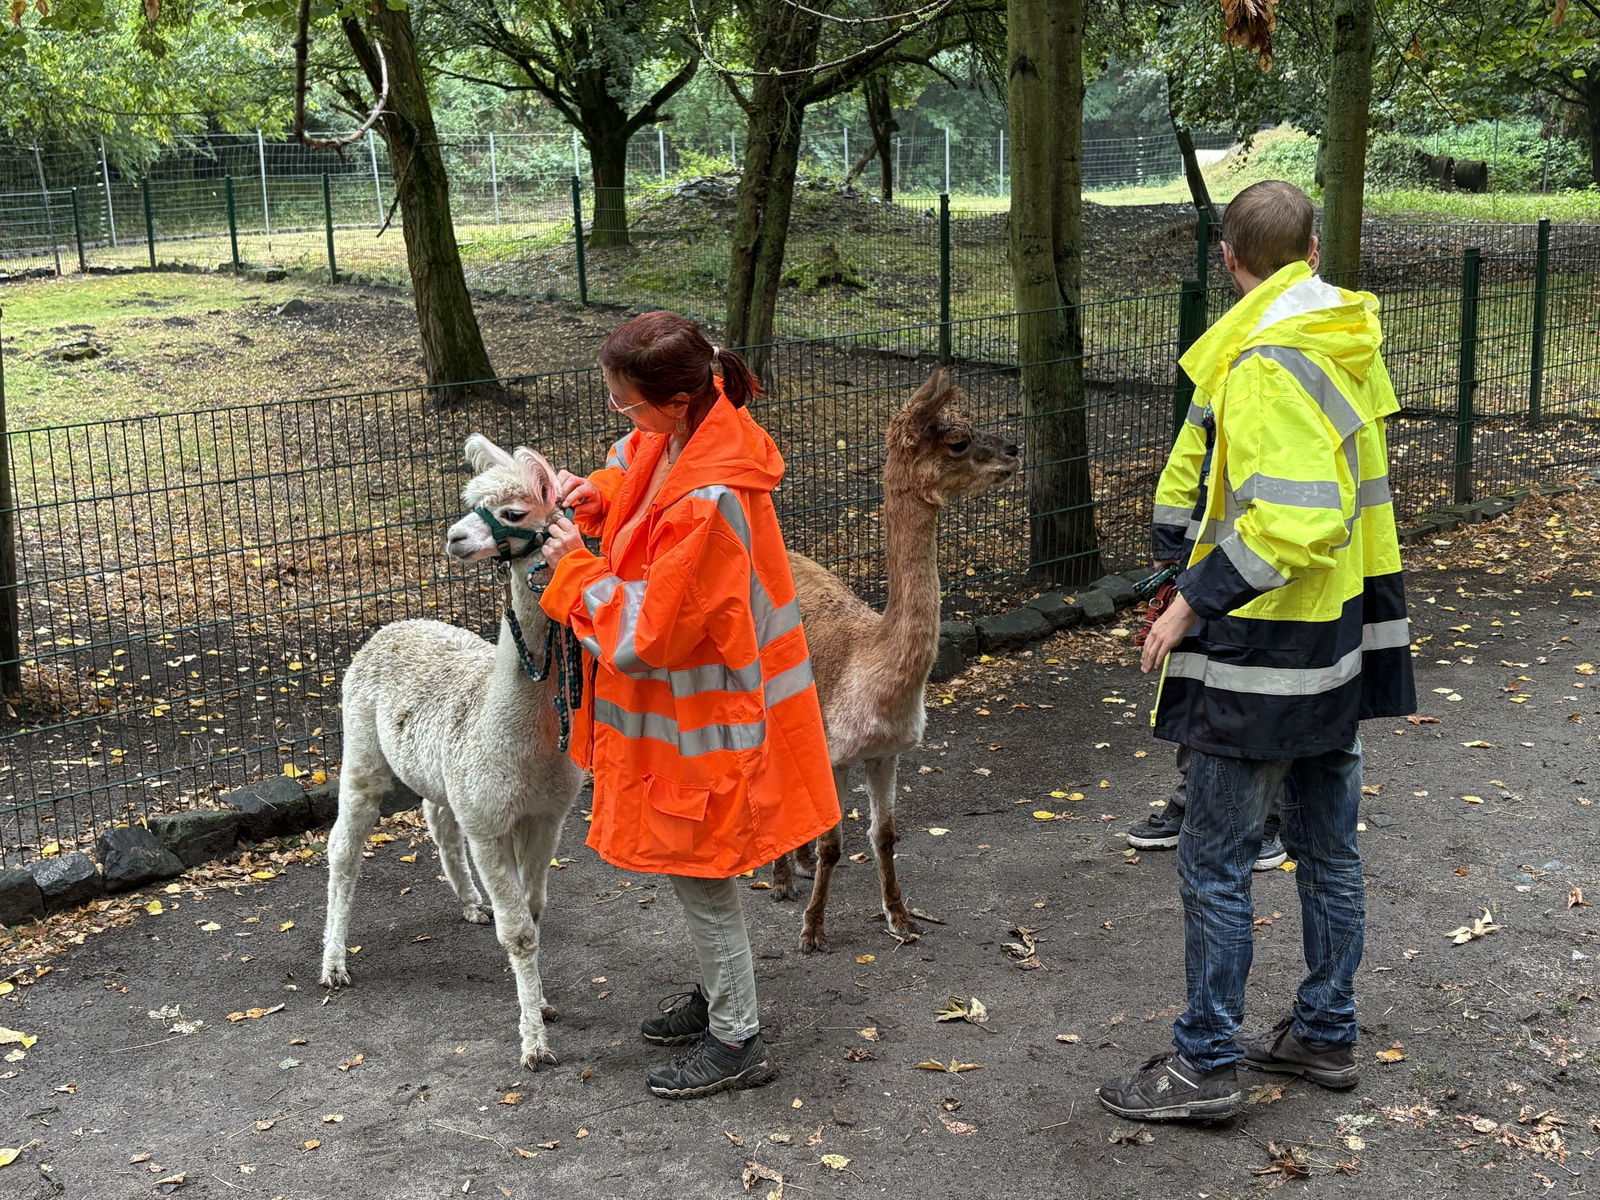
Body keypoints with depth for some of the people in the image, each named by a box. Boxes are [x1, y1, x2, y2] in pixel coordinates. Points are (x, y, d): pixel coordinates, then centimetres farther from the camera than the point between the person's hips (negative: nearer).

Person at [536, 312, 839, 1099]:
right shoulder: (679, 434, -7)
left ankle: (737, 1042, 25)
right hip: (692, 692, 9)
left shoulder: (707, 503, -34)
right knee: (691, 864, 24)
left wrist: (574, 569, -14)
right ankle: (719, 994, 44)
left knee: (698, 873, 7)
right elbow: (637, 461, 19)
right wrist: (598, 492, -2)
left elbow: (642, 637, -27)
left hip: (702, 712, -9)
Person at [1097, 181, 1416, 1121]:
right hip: (1340, 637, 9)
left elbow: (1293, 520, -29)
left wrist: (1196, 601, -21)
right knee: (1329, 848, 18)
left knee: (1216, 861, 2)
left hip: (1262, 653, -9)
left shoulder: (1268, 360, -20)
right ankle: (1327, 1034, 32)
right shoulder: (1349, 341, 8)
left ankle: (1206, 1063, 12)